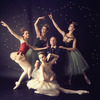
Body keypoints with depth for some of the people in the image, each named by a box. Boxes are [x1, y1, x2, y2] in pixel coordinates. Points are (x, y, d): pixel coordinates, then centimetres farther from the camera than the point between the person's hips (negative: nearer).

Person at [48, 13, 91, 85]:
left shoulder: (74, 38, -8)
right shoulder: (64, 34, 0)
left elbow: (73, 48, -14)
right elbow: (57, 27, -2)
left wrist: (64, 48, -22)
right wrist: (52, 19, -6)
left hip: (73, 53, -2)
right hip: (67, 53, 2)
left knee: (79, 65, 5)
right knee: (70, 67, 11)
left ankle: (85, 77, 23)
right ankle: (70, 79, 26)